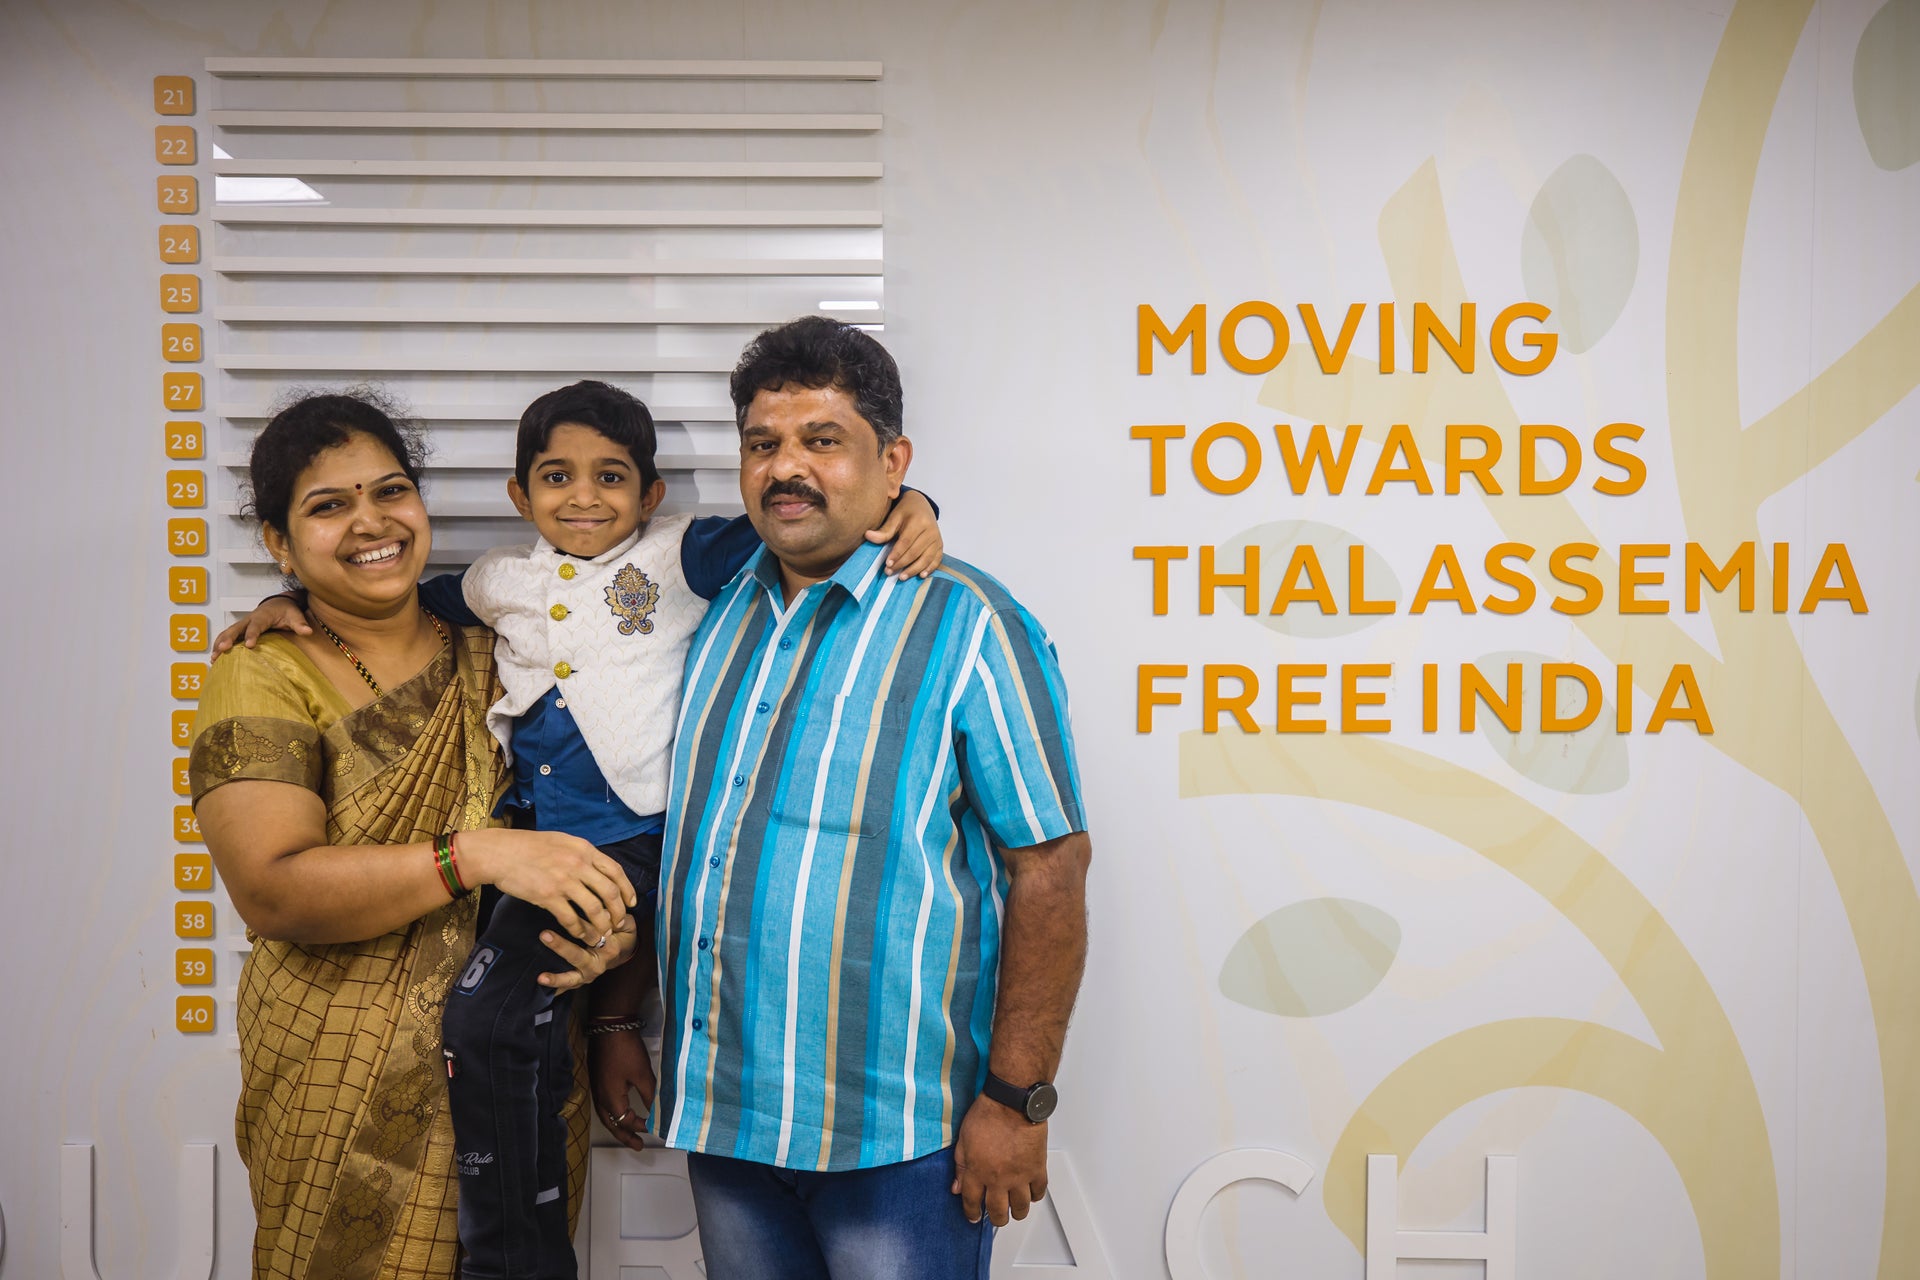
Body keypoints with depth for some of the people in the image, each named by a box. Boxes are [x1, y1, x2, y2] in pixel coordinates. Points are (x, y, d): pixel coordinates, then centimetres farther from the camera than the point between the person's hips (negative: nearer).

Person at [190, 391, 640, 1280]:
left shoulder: (489, 661, 7)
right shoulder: (263, 679, -6)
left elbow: (589, 824, 12)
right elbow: (271, 892, -19)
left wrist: (616, 923, -8)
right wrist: (477, 856, -28)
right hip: (349, 1102, -4)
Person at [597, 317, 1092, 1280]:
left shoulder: (967, 625, -11)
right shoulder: (720, 616, 8)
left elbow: (1052, 868, -13)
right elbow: (661, 838, 15)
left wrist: (1015, 1100, -15)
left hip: (898, 1129, -5)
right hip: (720, 1109, 6)